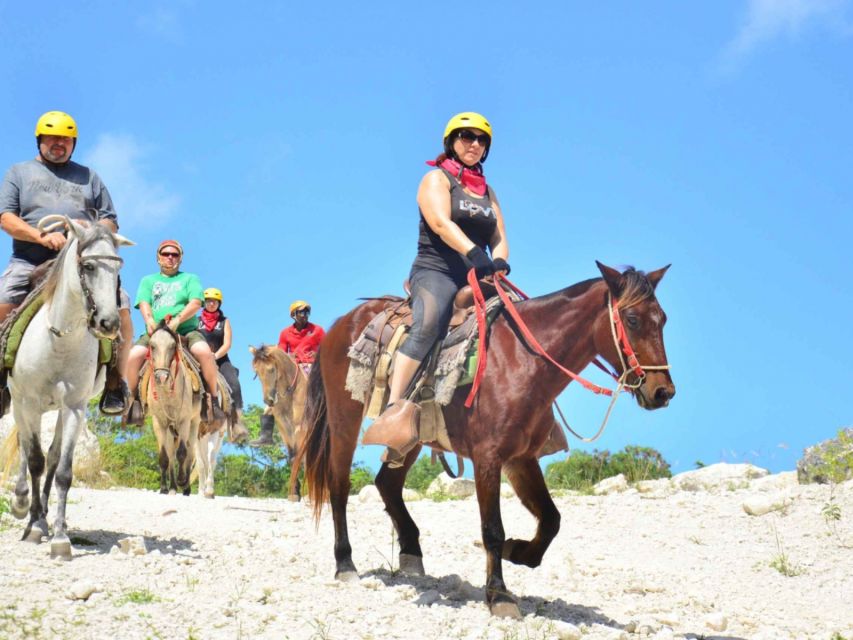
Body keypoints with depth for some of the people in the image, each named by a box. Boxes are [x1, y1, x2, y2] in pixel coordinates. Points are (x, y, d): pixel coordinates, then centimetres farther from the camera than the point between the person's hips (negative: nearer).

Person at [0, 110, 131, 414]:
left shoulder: (88, 177, 24)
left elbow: (110, 221, 19)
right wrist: (42, 237, -15)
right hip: (30, 261, -1)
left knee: (120, 307, -23)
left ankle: (115, 383, -10)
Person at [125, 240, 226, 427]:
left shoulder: (190, 279, 19)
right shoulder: (148, 281, 25)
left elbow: (196, 303, -1)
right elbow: (144, 303, 6)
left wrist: (177, 320, -19)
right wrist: (149, 320, -18)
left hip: (186, 330, -1)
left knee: (204, 351, -35)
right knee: (134, 355, -30)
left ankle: (213, 402, -25)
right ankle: (135, 401, -14)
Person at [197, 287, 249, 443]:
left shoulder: (224, 321, 12)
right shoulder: (197, 321, 14)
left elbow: (227, 344, 2)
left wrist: (215, 356, -16)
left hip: (221, 360, -1)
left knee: (234, 385, -27)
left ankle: (237, 426, -35)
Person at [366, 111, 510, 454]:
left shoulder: (487, 191, 24)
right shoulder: (437, 179, 4)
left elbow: (499, 237, 15)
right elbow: (441, 223, -15)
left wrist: (498, 263, -10)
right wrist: (475, 253, -31)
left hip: (477, 278, 7)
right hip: (436, 271, -7)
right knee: (428, 324, -35)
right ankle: (393, 409, -44)